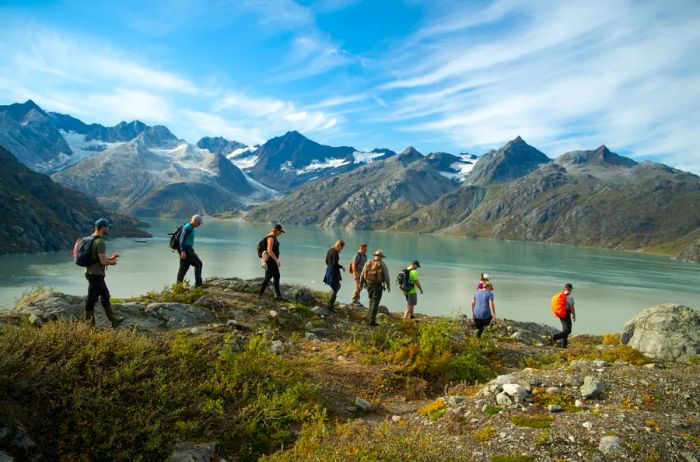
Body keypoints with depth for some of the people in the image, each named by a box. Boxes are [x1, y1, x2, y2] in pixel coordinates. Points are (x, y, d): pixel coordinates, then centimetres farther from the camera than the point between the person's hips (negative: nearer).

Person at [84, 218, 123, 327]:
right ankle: (89, 325, 12)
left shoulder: (91, 239, 11)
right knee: (92, 299, 1)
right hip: (96, 275, -10)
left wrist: (110, 258, 11)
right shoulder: (100, 242, -20)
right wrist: (111, 262, -3)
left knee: (105, 295, 17)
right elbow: (103, 261, -24)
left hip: (91, 272, 10)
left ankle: (113, 319, 26)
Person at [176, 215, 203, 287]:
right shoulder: (188, 227, -11)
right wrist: (183, 251, -24)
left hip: (187, 249, 10)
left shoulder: (191, 228, 19)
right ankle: (198, 283, -9)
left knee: (184, 268, 9)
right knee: (198, 264, -9)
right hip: (186, 249, -10)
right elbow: (182, 238, -18)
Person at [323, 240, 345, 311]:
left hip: (329, 270, 10)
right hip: (334, 271, -10)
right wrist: (341, 267, -9)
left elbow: (326, 261, 14)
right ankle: (330, 306, 7)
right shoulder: (335, 253, -21)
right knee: (335, 290, 1)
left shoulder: (330, 250, 7)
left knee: (338, 286, 24)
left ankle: (330, 302, 28)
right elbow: (335, 264, -24)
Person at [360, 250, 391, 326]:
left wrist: (361, 284, 18)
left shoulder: (368, 263, 3)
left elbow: (362, 275, 5)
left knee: (372, 301, 21)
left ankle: (371, 317, 25)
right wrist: (388, 286, 6)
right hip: (378, 286, -4)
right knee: (375, 303, -4)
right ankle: (372, 320, -11)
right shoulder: (382, 265, -8)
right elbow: (386, 276, -7)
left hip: (369, 285, 4)